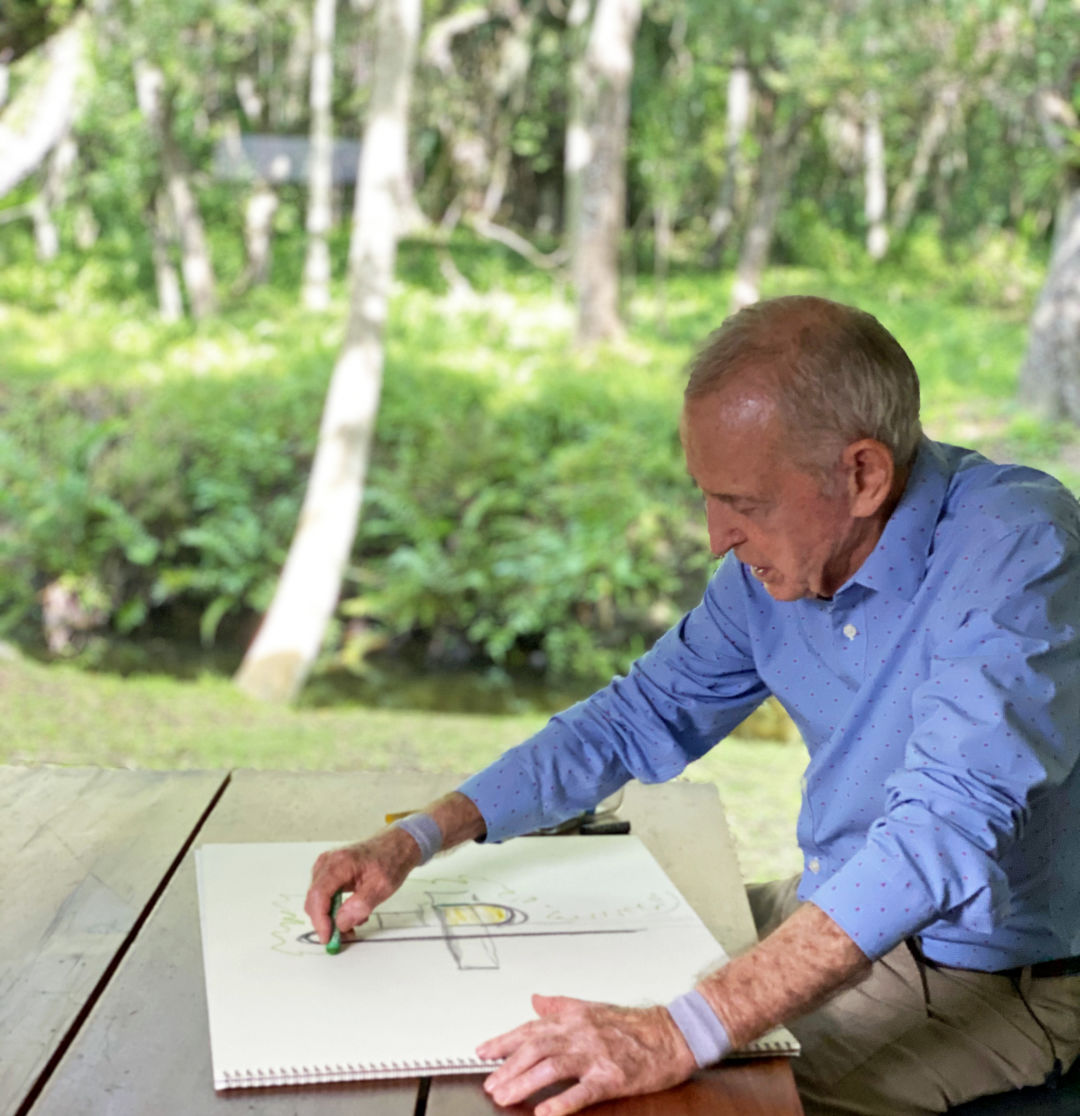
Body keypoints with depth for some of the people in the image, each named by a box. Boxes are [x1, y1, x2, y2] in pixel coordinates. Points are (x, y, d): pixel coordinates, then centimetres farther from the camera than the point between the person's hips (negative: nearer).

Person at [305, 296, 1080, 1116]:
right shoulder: (776, 559, -5)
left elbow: (945, 834, -39)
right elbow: (642, 717, 7)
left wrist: (681, 1036, -46)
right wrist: (415, 842, -3)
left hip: (991, 978, -7)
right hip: (831, 915, 7)